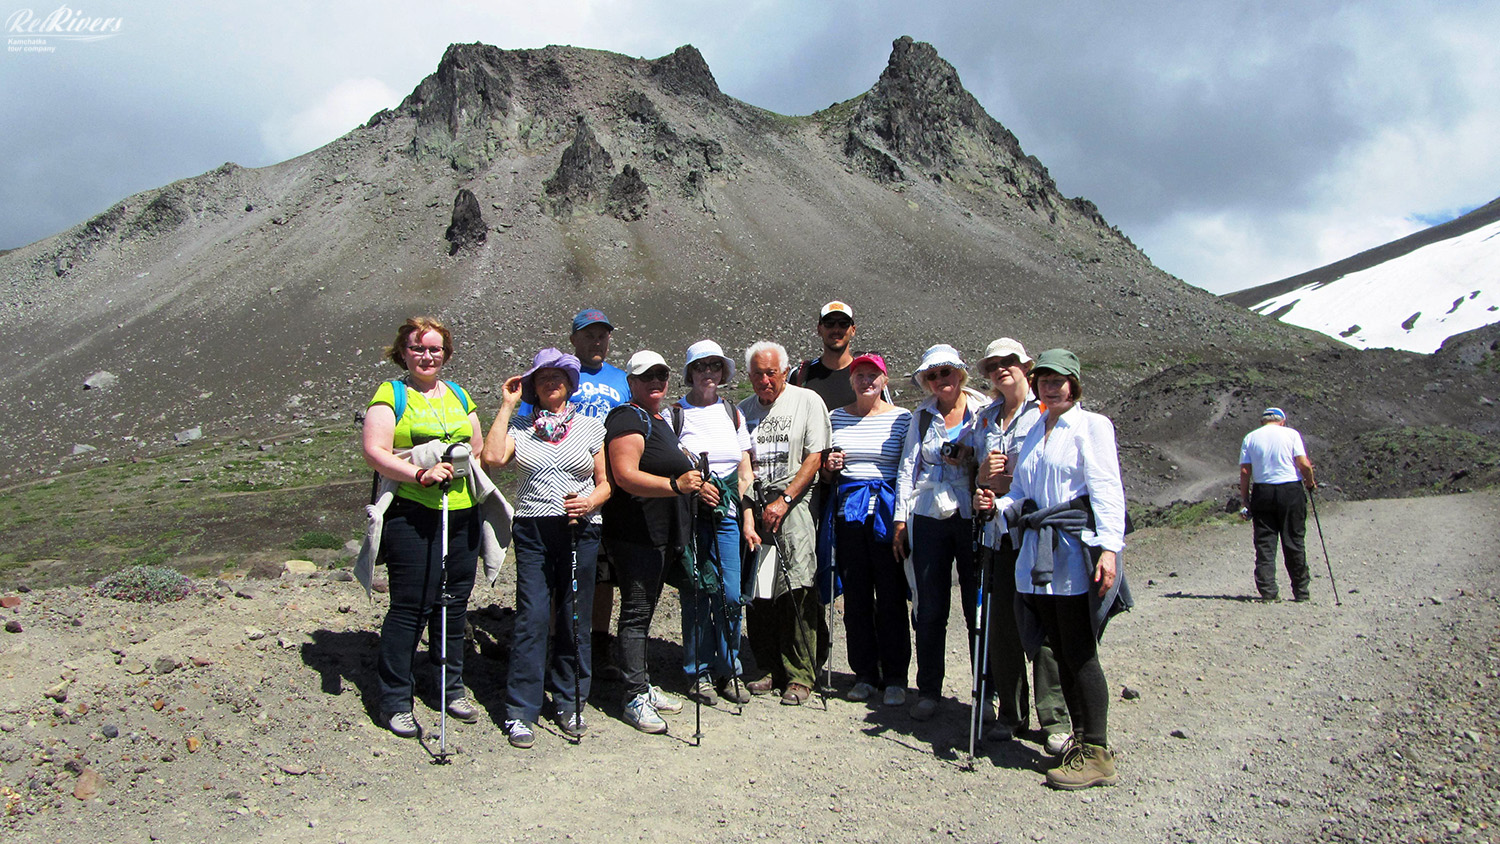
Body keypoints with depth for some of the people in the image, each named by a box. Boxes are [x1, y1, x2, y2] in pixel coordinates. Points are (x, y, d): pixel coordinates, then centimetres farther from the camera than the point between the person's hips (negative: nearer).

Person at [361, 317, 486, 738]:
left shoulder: (458, 395, 18)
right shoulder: (390, 395, 1)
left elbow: (480, 446, 24)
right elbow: (374, 451, -10)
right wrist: (421, 475, -20)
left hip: (462, 512, 5)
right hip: (412, 515, -5)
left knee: (453, 604, 11)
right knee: (410, 606, -5)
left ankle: (452, 688, 26)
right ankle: (395, 701, 8)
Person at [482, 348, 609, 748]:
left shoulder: (591, 426, 10)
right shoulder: (520, 426, 10)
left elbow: (606, 482, 9)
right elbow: (493, 457, -10)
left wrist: (591, 501, -13)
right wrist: (507, 406, -2)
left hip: (579, 531, 1)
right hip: (532, 531, 0)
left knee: (575, 620, 5)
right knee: (532, 619, -5)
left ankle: (569, 704, 20)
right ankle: (521, 712, 5)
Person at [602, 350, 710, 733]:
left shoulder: (660, 421, 20)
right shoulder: (629, 421, -12)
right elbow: (625, 476, -26)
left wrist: (696, 486, 22)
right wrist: (676, 485, -35)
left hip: (661, 533, 10)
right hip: (635, 533, -10)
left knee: (644, 611, 16)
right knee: (636, 612, -6)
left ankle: (643, 686, 24)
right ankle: (635, 698, -1)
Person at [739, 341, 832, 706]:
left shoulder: (807, 401, 2)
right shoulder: (743, 409, 16)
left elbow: (814, 457, -4)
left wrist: (784, 501, -10)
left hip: (794, 503, -4)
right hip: (754, 507, 4)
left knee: (797, 589, -10)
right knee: (756, 591, 3)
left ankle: (800, 675, -2)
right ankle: (771, 669, 16)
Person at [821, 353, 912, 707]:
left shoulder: (902, 418, 3)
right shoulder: (836, 418, 12)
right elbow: (825, 473, 19)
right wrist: (829, 467, -4)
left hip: (886, 513, -3)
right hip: (848, 513, 3)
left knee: (891, 597, -1)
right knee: (856, 596, 6)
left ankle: (895, 677, 11)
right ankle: (865, 674, 18)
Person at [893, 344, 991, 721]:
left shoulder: (984, 411, 3)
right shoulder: (922, 416, 12)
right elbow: (907, 468, 11)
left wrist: (967, 458, -13)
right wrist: (901, 519, 6)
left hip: (973, 517, -2)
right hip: (929, 519, 2)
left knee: (979, 608, 2)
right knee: (929, 609, 5)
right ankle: (928, 690, 17)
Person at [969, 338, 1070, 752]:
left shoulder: (1046, 412, 1)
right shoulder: (983, 420, 19)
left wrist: (1010, 484, -10)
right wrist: (982, 481, 1)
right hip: (1000, 533, 5)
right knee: (1002, 625, 6)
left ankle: (1056, 719, 6)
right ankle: (1010, 714, 18)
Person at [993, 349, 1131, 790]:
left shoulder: (1092, 426, -1)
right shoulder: (1034, 431, 19)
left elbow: (1106, 489, -10)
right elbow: (1021, 492, 21)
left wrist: (1109, 547, -20)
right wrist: (998, 505, 0)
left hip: (1076, 553, -6)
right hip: (1037, 551, 7)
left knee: (1079, 654, -6)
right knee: (1061, 652, 10)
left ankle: (1096, 753, 1)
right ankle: (1081, 735, 20)